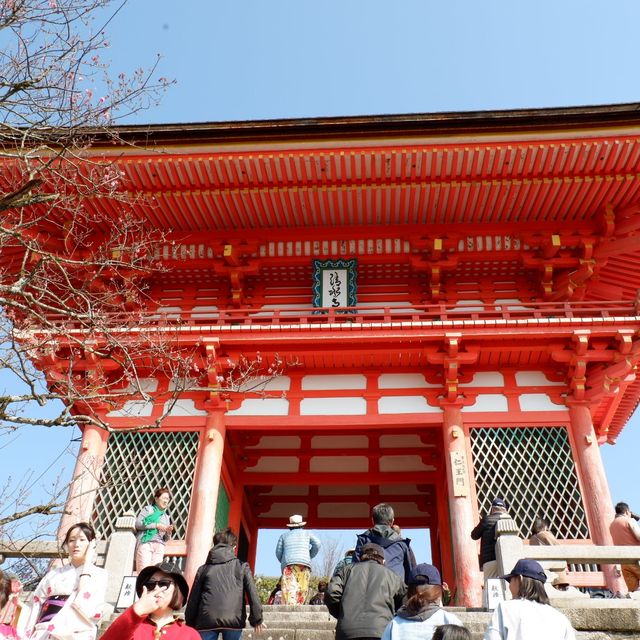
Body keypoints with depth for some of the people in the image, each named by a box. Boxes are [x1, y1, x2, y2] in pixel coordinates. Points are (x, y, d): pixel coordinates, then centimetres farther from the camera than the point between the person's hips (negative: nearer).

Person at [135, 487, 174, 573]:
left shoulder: (166, 517, 25)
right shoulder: (148, 509, 11)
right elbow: (137, 523, -4)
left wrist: (168, 532, 0)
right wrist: (156, 525, -8)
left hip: (159, 546, 4)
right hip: (146, 543, -4)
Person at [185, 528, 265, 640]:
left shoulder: (203, 568, 18)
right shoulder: (242, 566, 13)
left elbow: (193, 599, 16)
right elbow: (252, 593, 5)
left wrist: (190, 624, 21)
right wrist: (257, 619, 8)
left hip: (207, 619, 1)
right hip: (233, 619, -1)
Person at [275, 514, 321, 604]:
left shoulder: (284, 535, 22)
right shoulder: (306, 533, 21)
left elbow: (278, 552, 18)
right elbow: (317, 544, 8)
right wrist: (310, 557, 19)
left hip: (288, 564, 0)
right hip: (304, 564, 0)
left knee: (289, 588, -13)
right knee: (302, 589, -2)